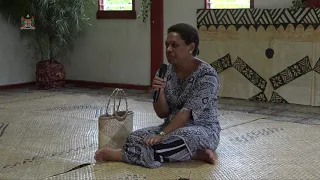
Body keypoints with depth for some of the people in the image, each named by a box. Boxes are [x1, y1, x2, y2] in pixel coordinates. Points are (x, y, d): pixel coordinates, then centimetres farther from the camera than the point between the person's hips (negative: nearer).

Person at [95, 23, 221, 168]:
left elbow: (187, 112, -23)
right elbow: (162, 113, 0)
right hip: (174, 127, 6)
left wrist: (162, 135, -32)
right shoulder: (166, 72, 2)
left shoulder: (207, 75, -16)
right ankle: (194, 153, -19)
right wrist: (159, 92, -20)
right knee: (135, 139, -21)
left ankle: (117, 155, -16)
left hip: (203, 131, -6)